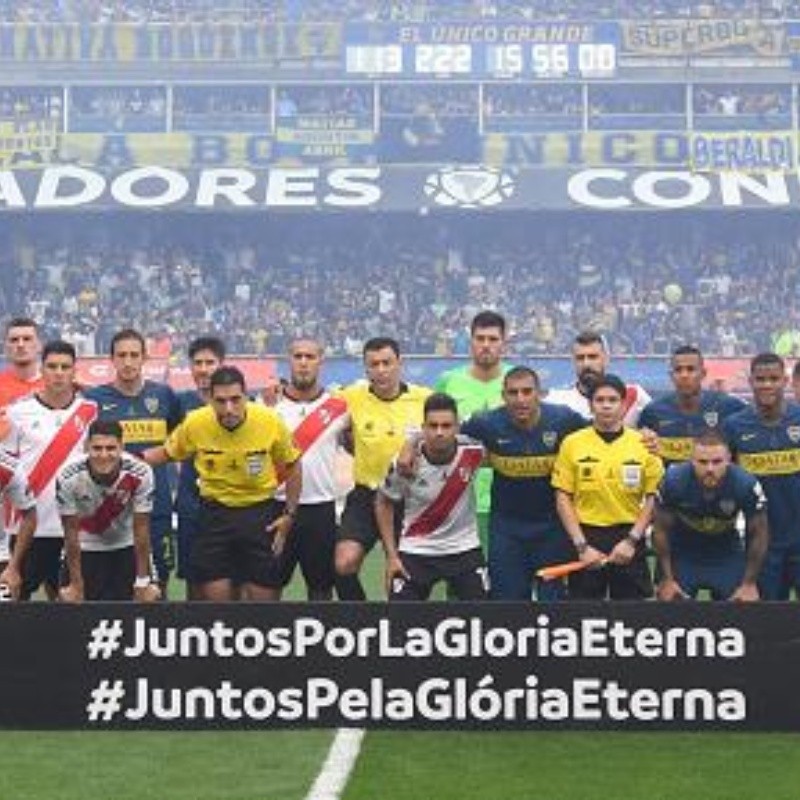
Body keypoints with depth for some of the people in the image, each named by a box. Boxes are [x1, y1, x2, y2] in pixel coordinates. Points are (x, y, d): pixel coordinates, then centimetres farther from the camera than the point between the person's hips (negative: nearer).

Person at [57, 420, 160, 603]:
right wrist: (75, 585, -13)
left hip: (126, 548, 0)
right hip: (85, 549, 0)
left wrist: (143, 582, -14)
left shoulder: (140, 474, -27)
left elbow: (141, 528, -17)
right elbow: (71, 532, -17)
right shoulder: (69, 477, -28)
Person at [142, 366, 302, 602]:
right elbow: (166, 453, 7)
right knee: (216, 597, 1)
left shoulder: (271, 421, -16)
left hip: (261, 513, -1)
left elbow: (292, 467, 1)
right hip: (214, 513, 1)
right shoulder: (195, 423, -13)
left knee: (264, 597, 2)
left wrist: (289, 514, -2)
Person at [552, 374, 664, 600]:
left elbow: (652, 499, 3)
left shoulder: (643, 444, 2)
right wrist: (581, 545, -7)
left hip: (629, 540, 0)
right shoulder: (572, 443, 1)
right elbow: (563, 498, 0)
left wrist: (632, 540, -7)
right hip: (587, 537, 0)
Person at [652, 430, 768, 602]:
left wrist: (750, 583, -8)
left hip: (727, 555, 1)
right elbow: (661, 530, -12)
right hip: (682, 554, 0)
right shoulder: (673, 482, -28)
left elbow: (758, 535, -12)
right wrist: (667, 579, -9)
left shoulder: (746, 485, -28)